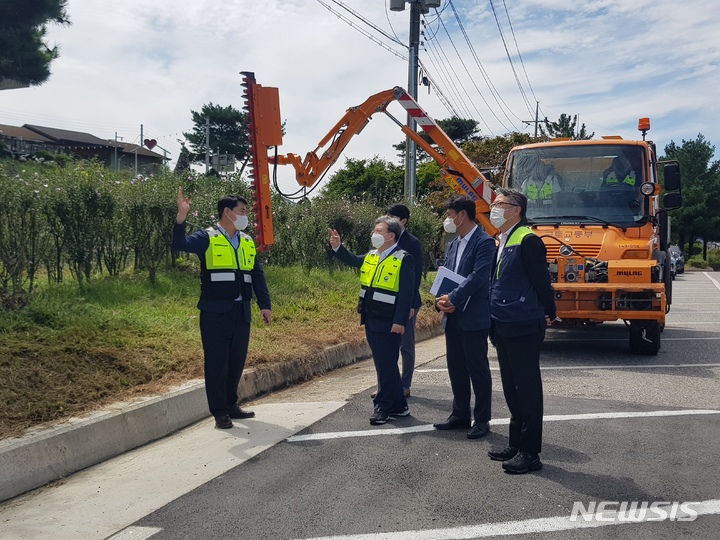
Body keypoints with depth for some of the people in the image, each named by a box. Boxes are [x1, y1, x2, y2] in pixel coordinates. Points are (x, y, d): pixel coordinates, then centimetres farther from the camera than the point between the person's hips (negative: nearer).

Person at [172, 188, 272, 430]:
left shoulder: (248, 242, 14)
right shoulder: (207, 238, -3)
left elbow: (258, 276, 15)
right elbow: (180, 244, -20)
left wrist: (265, 305, 8)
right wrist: (181, 217, -34)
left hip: (241, 312, 6)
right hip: (215, 312, -5)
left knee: (237, 361, 12)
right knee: (216, 362, 0)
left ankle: (231, 404, 27)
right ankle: (220, 412, 9)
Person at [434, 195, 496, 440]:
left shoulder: (484, 242, -11)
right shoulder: (453, 245, 16)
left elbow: (477, 277, -20)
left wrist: (453, 299, -21)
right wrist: (441, 299, -5)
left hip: (473, 318, -8)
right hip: (452, 317, 8)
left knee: (478, 369, 1)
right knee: (456, 369, 14)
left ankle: (482, 420, 11)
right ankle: (460, 415, 26)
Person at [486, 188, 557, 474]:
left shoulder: (527, 240, -15)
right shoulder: (501, 243, 14)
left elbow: (542, 281, -14)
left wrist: (548, 314, -4)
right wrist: (495, 325, 15)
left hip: (523, 329, -9)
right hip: (504, 329, 9)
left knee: (527, 389, -1)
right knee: (512, 389, 16)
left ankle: (530, 453, 8)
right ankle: (516, 445, 28)